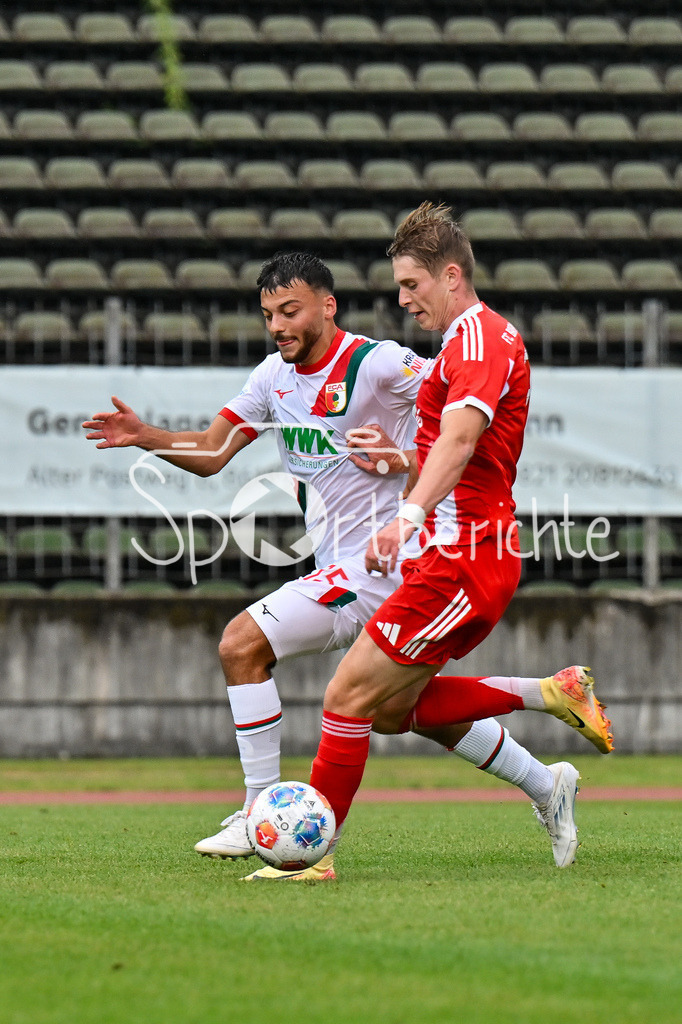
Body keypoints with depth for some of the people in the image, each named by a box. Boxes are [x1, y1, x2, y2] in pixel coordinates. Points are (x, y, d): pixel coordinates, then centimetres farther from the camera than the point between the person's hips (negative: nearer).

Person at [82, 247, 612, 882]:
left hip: (374, 562, -9)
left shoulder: (376, 364, -15)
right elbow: (211, 453, 8)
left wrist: (405, 456, -24)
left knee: (242, 644, -16)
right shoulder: (274, 376, 8)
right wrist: (144, 437, -8)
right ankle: (542, 785, 33)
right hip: (341, 566, 9)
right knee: (395, 712, 19)